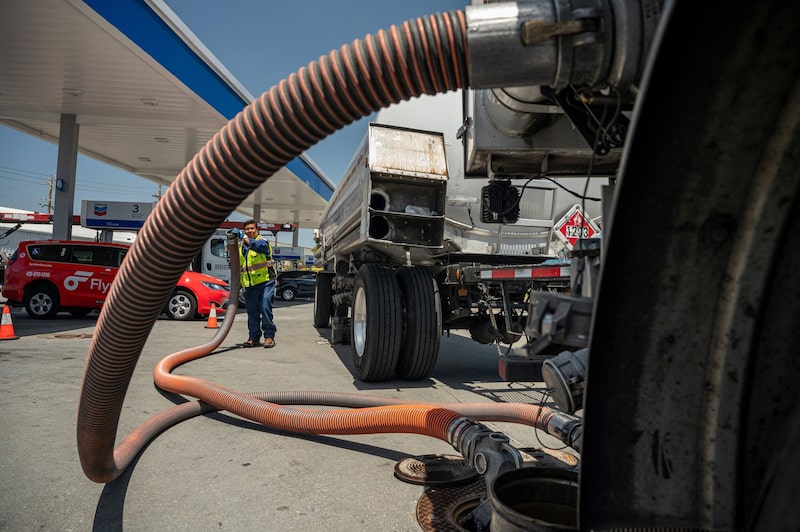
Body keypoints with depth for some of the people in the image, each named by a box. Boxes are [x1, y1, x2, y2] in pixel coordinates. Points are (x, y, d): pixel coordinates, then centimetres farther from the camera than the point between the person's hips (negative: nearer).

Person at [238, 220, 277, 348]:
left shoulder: (262, 241, -2)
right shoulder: (241, 246, 17)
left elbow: (262, 246, -27)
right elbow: (237, 264, 27)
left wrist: (250, 242, -42)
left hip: (265, 281, -6)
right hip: (249, 284, 6)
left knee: (265, 308, -10)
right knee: (252, 312, 8)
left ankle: (269, 336, -1)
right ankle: (254, 337, 17)